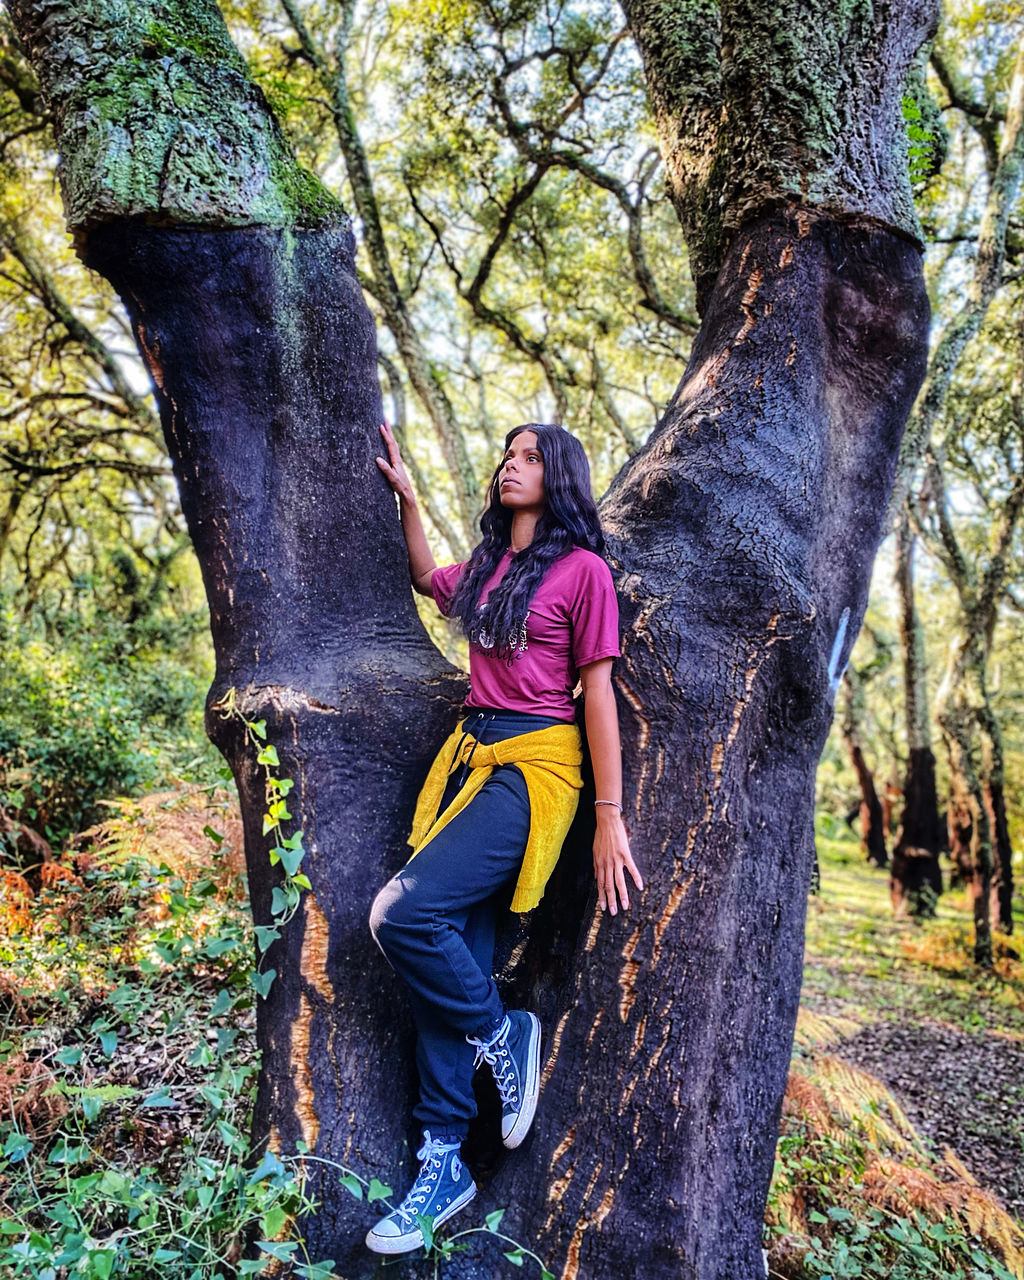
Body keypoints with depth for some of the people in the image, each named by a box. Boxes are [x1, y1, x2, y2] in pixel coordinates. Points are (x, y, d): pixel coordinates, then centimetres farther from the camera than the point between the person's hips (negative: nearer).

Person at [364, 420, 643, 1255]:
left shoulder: (583, 570, -4)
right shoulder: (488, 567, 16)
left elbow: (599, 696, -7)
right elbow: (427, 577, 37)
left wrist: (610, 819, -9)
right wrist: (406, 494, 28)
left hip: (534, 765, -7)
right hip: (469, 758, 7)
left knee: (405, 913, -21)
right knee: (451, 955, 5)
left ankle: (503, 1036, 6)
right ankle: (444, 1163, 17)